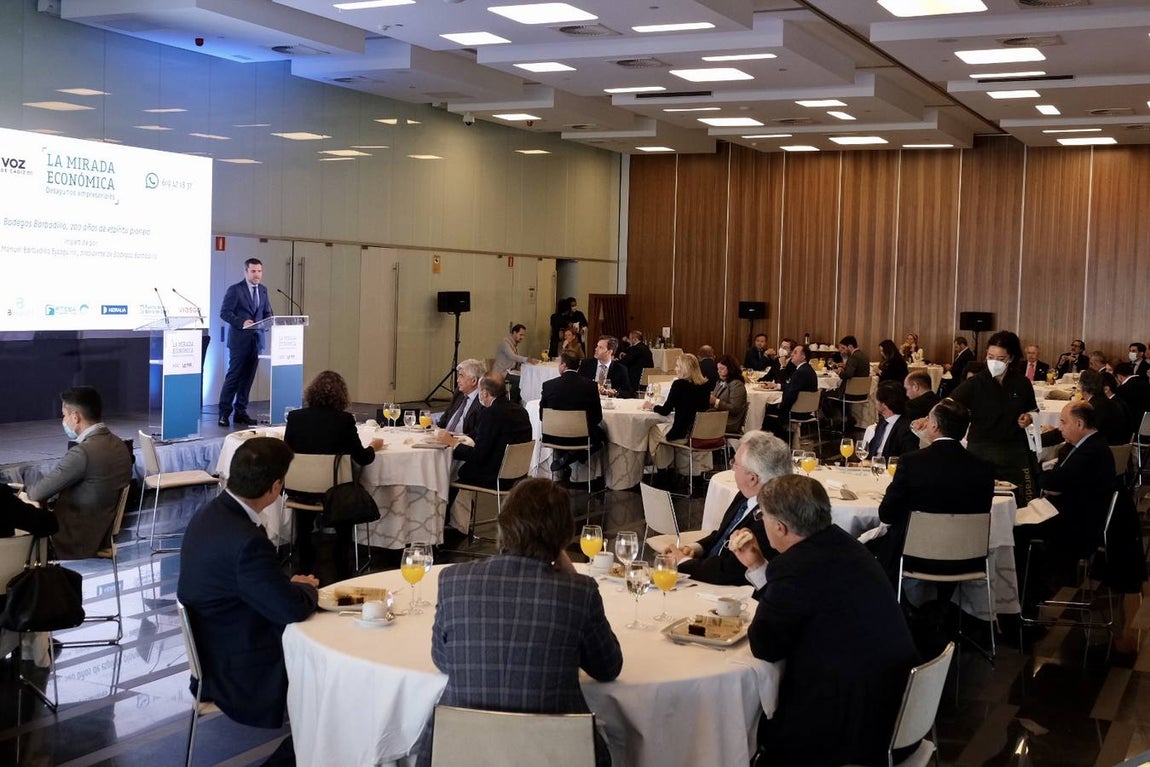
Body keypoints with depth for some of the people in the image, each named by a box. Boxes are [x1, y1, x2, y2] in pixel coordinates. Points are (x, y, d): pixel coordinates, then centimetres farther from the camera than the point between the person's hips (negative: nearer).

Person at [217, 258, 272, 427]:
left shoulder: (263, 290, 14)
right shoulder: (235, 290, -5)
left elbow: (267, 313, 21)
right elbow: (224, 312, -9)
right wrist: (241, 322, -21)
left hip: (256, 340, 6)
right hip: (239, 340, -6)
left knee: (248, 378, 8)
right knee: (234, 376, -4)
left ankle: (240, 412, 15)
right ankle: (224, 413, 2)